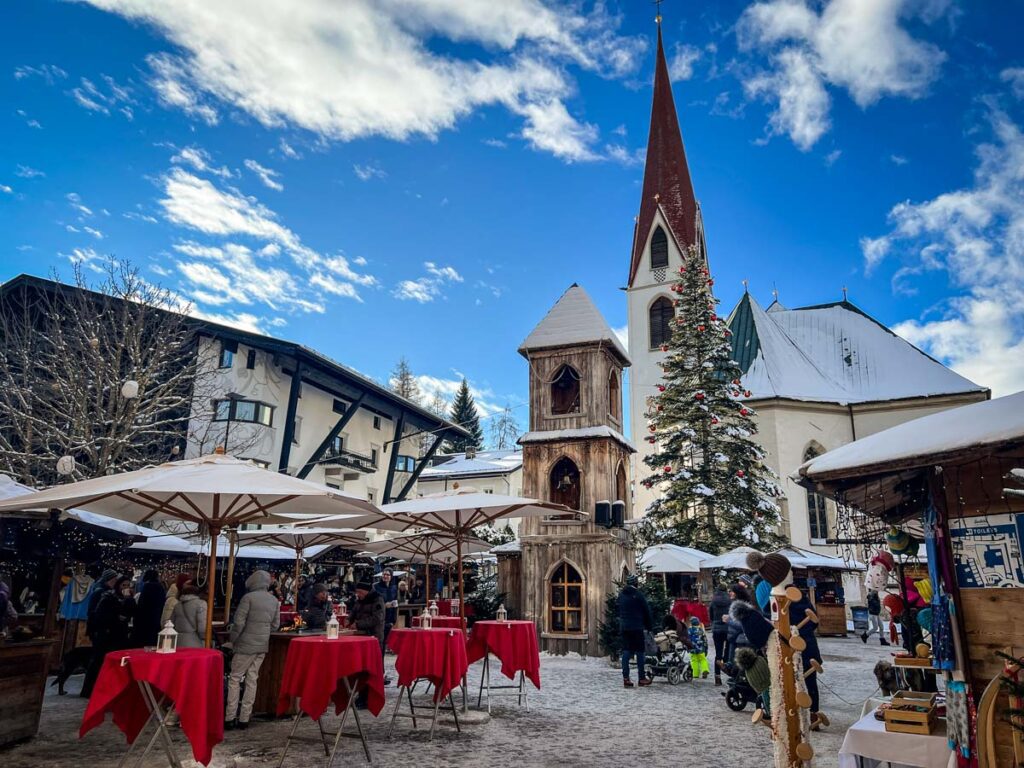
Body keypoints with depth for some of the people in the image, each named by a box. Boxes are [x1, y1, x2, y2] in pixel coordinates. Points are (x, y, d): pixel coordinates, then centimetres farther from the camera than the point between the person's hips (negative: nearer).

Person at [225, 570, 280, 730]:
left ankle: (230, 718, 4)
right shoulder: (274, 601, 7)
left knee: (235, 679, 5)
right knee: (252, 680, 10)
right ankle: (244, 719, 13)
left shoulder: (249, 597, -11)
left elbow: (239, 622, -13)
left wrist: (233, 640, 0)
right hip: (263, 646, 5)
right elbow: (275, 625, 11)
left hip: (246, 645, -5)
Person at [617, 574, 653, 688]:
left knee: (626, 651, 5)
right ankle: (641, 678, 7)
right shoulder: (638, 594, -10)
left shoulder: (621, 594, 9)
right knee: (639, 651, 3)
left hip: (624, 627, 5)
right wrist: (649, 626, 5)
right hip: (637, 627, -5)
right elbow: (646, 611, -5)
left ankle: (626, 678, 0)